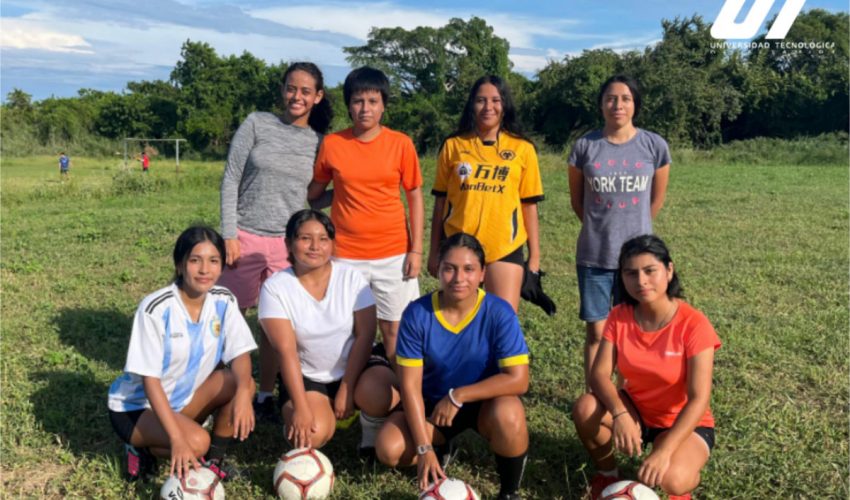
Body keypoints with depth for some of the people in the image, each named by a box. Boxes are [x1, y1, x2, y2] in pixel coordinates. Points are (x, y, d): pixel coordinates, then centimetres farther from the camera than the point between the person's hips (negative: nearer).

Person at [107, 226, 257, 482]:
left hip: (182, 399, 5)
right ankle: (143, 448, 0)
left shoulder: (223, 302, -10)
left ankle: (213, 459, -2)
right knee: (196, 442, -31)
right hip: (135, 406, -5)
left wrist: (242, 392, -36)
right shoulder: (156, 308, -25)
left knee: (244, 384, -21)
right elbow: (150, 379, -25)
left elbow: (240, 354, -13)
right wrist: (177, 439, -32)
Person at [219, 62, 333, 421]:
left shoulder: (319, 142, 5)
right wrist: (229, 233, -6)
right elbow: (230, 180, -1)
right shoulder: (257, 124, 1)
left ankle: (265, 395, 22)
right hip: (246, 237, -1)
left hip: (288, 243, 1)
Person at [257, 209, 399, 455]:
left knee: (379, 396, -31)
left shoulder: (352, 277, -8)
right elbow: (286, 350, -17)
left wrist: (346, 389, -16)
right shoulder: (275, 287, -11)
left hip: (356, 367, 1)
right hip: (307, 376, 0)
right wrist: (301, 407, -22)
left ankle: (371, 430, 4)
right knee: (312, 434, -26)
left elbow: (365, 335, -10)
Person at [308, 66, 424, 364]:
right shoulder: (331, 144, 0)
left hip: (393, 254, -1)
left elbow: (415, 197, 2)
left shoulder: (401, 144, -2)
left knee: (395, 330, 6)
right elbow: (314, 191, 12)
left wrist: (416, 250, -3)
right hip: (345, 255, 1)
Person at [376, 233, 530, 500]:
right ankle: (441, 448, 16)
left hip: (485, 401, -2)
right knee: (389, 449, -20)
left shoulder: (499, 313, -22)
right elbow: (410, 385, -17)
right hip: (433, 404, 2)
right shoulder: (417, 314, -19)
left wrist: (458, 396, -24)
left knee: (509, 416, -35)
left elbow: (518, 379, -25)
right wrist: (424, 448, -22)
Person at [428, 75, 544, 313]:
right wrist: (434, 251, 9)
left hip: (505, 249, -1)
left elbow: (529, 205, 5)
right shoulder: (453, 145, 4)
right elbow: (440, 202, 8)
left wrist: (534, 255, 4)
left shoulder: (522, 148, 3)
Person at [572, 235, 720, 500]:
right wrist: (620, 414, -37)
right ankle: (607, 473, 3)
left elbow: (698, 400, -27)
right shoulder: (619, 317, -12)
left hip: (683, 423, -3)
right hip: (635, 410, 4)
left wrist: (664, 450, -37)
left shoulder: (693, 324, -24)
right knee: (585, 408, -26)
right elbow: (599, 374, -17)